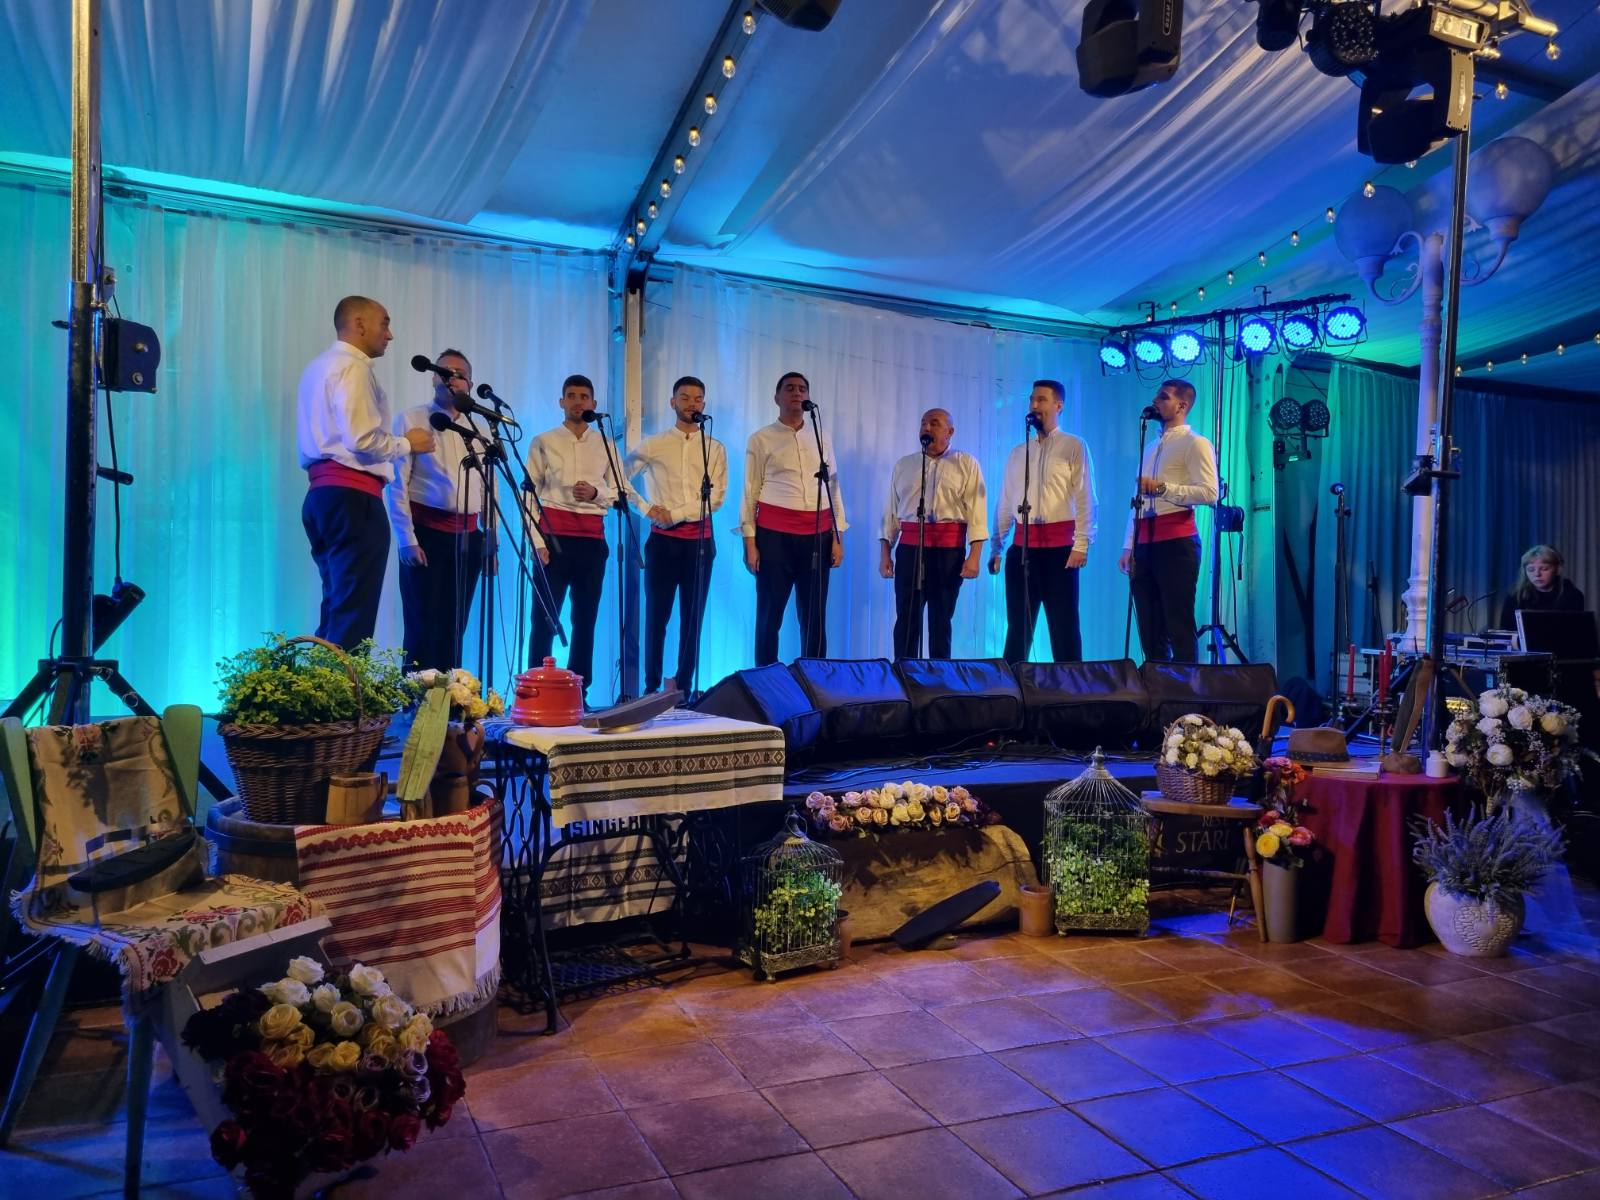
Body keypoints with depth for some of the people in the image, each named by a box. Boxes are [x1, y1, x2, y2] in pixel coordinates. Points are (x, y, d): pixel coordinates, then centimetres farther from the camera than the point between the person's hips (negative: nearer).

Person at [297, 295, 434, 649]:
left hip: (321, 492, 10)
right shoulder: (353, 367, -8)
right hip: (352, 496, -10)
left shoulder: (318, 367, 22)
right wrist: (406, 444, -3)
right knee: (353, 613, -10)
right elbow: (361, 440, -19)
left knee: (337, 609, 13)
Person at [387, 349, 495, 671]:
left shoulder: (478, 430, 14)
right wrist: (407, 539, -11)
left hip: (467, 537, 4)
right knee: (424, 628, -4)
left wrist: (491, 544, 12)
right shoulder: (412, 420, 1)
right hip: (427, 532, -4)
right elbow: (397, 484, -5)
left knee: (454, 629, 8)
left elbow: (488, 490, 16)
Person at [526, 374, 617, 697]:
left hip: (593, 537, 3)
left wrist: (596, 493, -10)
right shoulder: (543, 442, 5)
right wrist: (537, 540, -9)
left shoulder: (606, 446, 13)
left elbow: (617, 493, 12)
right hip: (554, 534, -3)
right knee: (544, 616, -4)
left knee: (586, 618, 6)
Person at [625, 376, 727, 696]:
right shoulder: (654, 445, 6)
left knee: (693, 617, 4)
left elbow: (716, 498, -3)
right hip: (663, 538, -1)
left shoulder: (715, 449, 7)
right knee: (657, 615, 1)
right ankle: (652, 687, 9)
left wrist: (675, 514, -12)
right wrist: (647, 510, -3)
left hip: (700, 540, 1)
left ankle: (684, 686, 11)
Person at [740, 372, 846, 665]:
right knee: (770, 613, 0)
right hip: (775, 532, -3)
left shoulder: (822, 438, 14)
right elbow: (750, 492, 2)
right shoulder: (761, 439, 4)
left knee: (814, 615, 5)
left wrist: (838, 537, 6)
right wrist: (750, 542, -5)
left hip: (817, 534, 3)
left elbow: (833, 487, 14)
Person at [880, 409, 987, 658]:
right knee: (906, 617, 0)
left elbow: (976, 511, -3)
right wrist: (885, 554, 6)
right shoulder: (903, 465, 13)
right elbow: (891, 512, 12)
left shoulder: (967, 464, 5)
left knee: (941, 618, 6)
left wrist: (974, 555, -12)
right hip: (910, 546, 2)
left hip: (949, 548, -2)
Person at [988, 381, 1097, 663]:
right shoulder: (1018, 453, 17)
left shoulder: (1074, 447, 1)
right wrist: (996, 547, 13)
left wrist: (1081, 544, -15)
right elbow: (1005, 503, 17)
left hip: (1059, 545, -5)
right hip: (1022, 545, 5)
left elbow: (1085, 499, -6)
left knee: (1064, 626, -2)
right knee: (1017, 625, 8)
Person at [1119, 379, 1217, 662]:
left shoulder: (1195, 444, -1)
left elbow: (1209, 493, -15)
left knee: (1179, 627, -5)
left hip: (1176, 542, -7)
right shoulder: (1151, 448, 21)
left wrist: (1163, 488, -17)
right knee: (1150, 629, 9)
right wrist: (1128, 547, 13)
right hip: (1145, 544, 8)